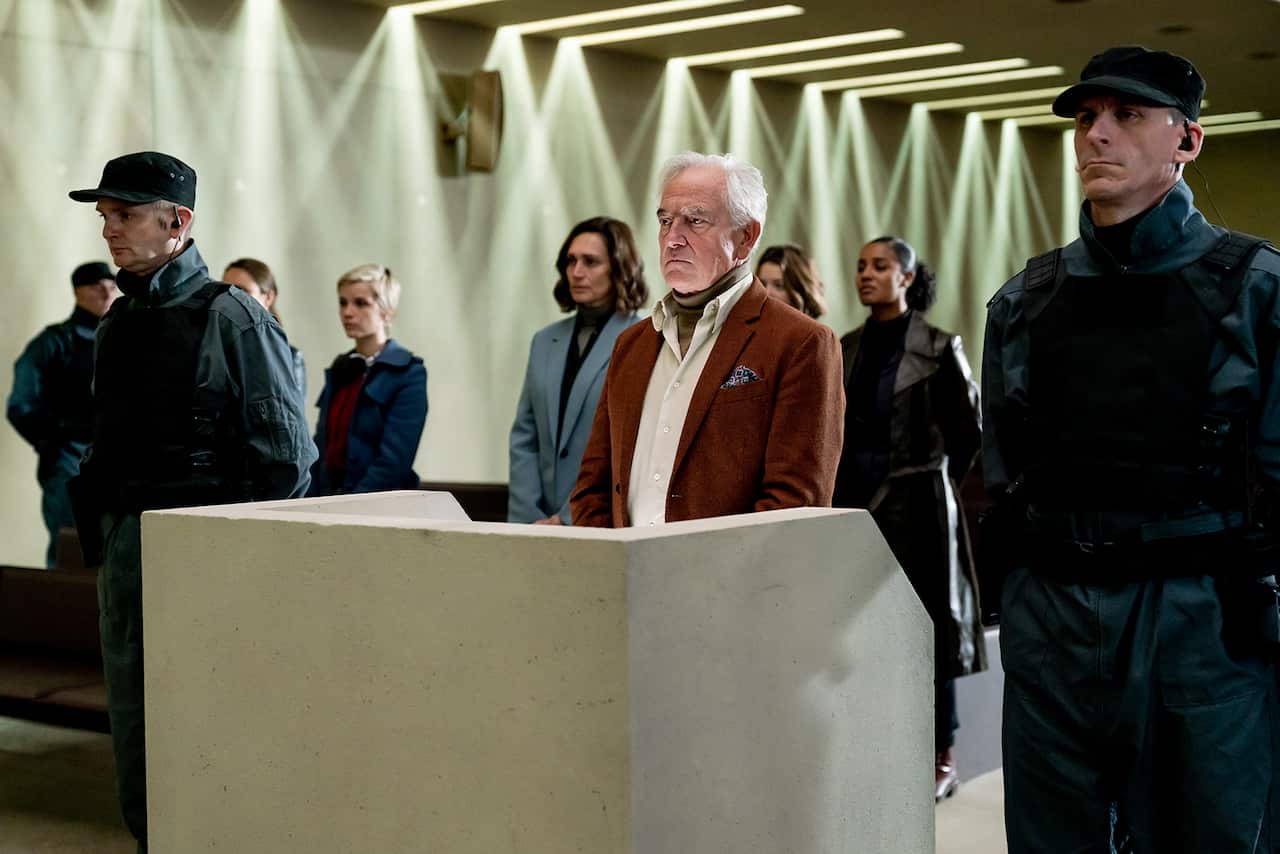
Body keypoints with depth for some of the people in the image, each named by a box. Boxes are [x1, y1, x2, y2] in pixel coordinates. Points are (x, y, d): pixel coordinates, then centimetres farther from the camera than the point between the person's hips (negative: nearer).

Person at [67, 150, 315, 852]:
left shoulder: (231, 317, -10)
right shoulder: (117, 324, 12)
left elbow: (285, 455, -10)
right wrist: (100, 531, 13)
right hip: (123, 547, 7)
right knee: (132, 720, 13)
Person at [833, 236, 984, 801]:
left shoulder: (938, 347, -5)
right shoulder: (847, 348, 9)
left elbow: (969, 431, 0)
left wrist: (936, 480, 6)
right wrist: (843, 489, 10)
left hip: (916, 506, -5)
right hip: (857, 504, 5)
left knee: (925, 629, 1)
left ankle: (941, 759, 11)